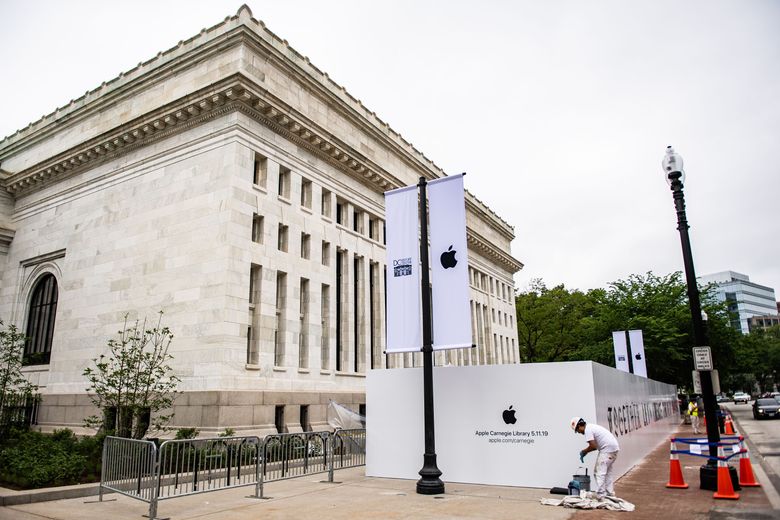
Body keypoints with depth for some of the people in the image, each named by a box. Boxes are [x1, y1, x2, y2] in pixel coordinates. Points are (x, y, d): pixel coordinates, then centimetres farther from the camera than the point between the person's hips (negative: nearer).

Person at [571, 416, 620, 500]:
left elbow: (593, 446, -16)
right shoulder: (592, 427, 19)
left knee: (600, 472, -7)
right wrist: (585, 452, 16)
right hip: (614, 447, 10)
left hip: (607, 449, -10)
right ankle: (610, 494, 23)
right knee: (609, 472, 18)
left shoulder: (587, 430, -11)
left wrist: (584, 452, -1)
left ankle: (600, 496, -8)